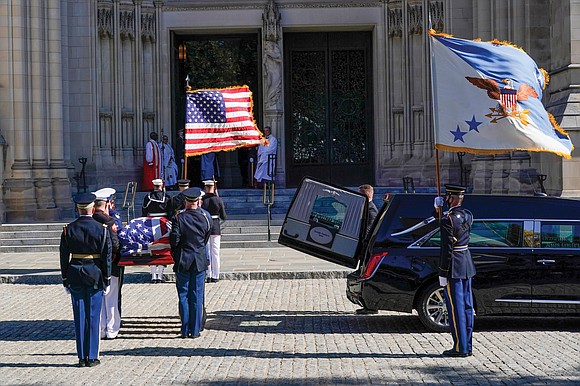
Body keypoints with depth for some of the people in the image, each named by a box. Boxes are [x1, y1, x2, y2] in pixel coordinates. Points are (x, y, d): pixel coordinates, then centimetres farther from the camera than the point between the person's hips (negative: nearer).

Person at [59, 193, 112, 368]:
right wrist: (106, 280, 2)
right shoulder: (102, 229, -7)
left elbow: (64, 256, 1)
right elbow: (107, 256, -5)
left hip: (75, 276, 2)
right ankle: (92, 357, 6)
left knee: (79, 317, 7)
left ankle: (82, 357, 10)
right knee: (93, 317, 4)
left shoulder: (68, 229, -2)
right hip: (95, 276, -2)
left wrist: (65, 280, 9)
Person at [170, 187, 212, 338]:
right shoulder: (205, 218, -2)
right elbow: (206, 239, 6)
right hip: (199, 261, 1)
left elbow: (174, 239, -12)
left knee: (183, 296, 6)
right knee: (197, 297, 6)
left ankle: (185, 330, 8)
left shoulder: (179, 218, -9)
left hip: (182, 262, -1)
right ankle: (195, 330, 8)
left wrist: (175, 253, 7)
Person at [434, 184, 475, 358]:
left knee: (456, 307, -2)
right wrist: (442, 208, 24)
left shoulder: (447, 220, -18)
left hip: (454, 267, -8)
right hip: (467, 265, 8)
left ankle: (460, 348, 1)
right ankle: (467, 346, 18)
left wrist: (443, 274, -15)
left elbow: (447, 249, -20)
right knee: (467, 306, 11)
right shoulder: (468, 215, 6)